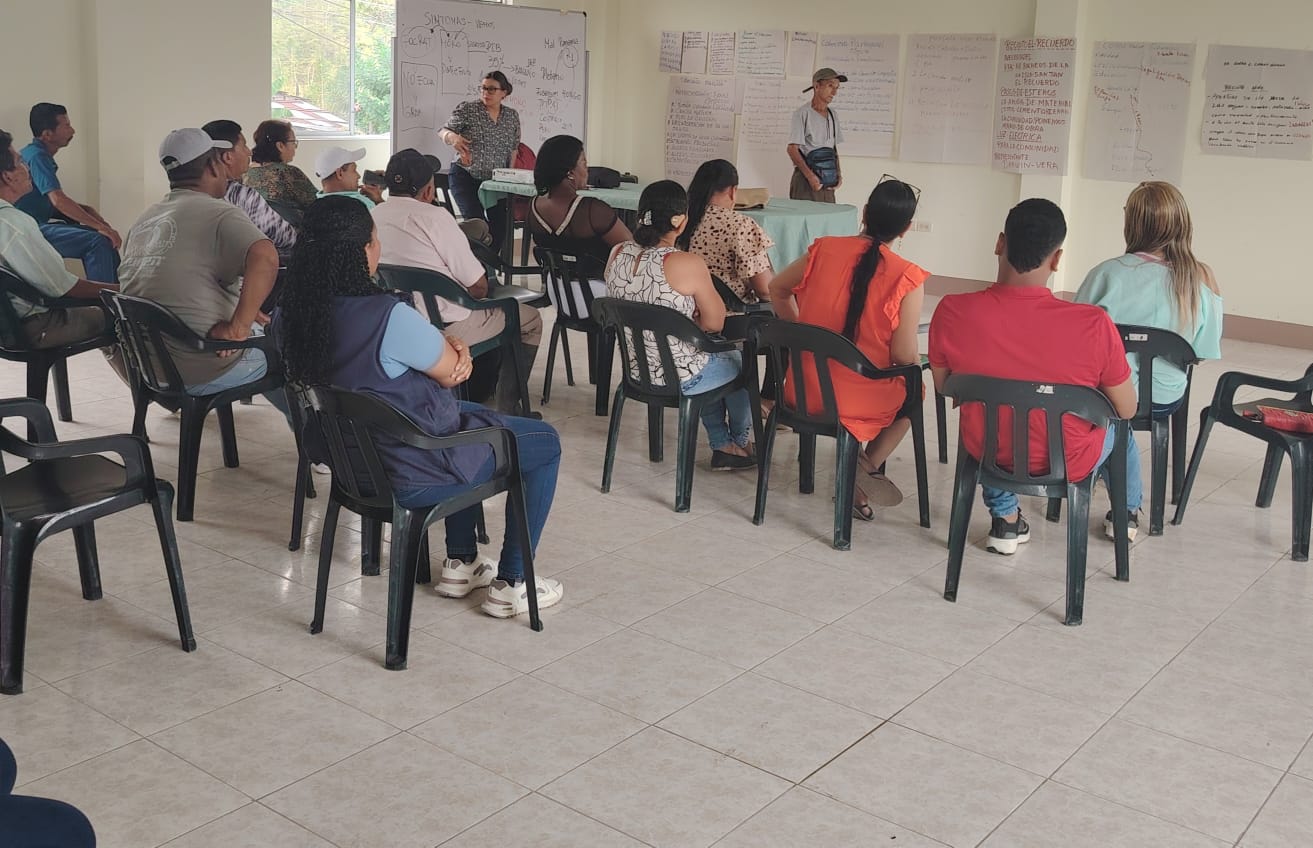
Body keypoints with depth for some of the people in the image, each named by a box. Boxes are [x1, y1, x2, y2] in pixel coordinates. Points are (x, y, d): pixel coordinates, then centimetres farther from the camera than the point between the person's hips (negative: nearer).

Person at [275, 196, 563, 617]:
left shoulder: (289, 316, -6)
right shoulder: (389, 317, -32)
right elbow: (451, 372, -16)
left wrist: (452, 347, -10)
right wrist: (455, 349, 5)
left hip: (352, 459, 8)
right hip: (411, 476, -8)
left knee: (468, 414, 34)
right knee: (545, 443, 12)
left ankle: (460, 563, 37)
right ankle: (511, 584, 18)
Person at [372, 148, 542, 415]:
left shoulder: (373, 216, 2)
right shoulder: (434, 216, -18)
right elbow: (479, 287, -14)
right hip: (445, 327, -8)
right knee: (530, 319, 12)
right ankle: (505, 409, 17)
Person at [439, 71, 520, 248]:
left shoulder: (512, 116, 7)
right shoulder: (467, 109, -4)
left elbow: (513, 148, 17)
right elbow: (443, 132, -8)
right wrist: (452, 137, -31)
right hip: (466, 178, -3)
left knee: (500, 226, -6)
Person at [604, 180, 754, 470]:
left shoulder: (618, 254, -6)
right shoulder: (687, 264, -26)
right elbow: (715, 323, -15)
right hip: (679, 378, -6)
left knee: (714, 358, 33)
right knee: (738, 361, 27)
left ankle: (721, 446, 40)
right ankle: (740, 441, 49)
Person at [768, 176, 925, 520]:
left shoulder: (824, 250, -3)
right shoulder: (907, 278, -14)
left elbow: (777, 290, 13)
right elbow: (904, 357, -12)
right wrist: (917, 362, 11)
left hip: (803, 391, 3)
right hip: (859, 402, -3)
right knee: (913, 391, 28)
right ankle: (869, 466, 12)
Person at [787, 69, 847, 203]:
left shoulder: (832, 115, 16)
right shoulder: (802, 113, -6)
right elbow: (792, 149, -11)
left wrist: (838, 173, 6)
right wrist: (810, 176, -20)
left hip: (827, 183, 7)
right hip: (805, 181, -7)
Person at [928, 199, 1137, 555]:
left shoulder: (951, 312, -24)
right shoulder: (1094, 325, -30)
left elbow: (944, 388, -4)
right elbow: (1127, 410, -13)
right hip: (1068, 464, -1)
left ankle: (1005, 518, 40)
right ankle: (1127, 511, 58)